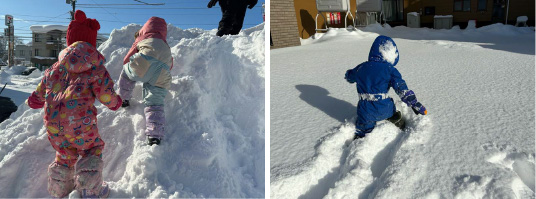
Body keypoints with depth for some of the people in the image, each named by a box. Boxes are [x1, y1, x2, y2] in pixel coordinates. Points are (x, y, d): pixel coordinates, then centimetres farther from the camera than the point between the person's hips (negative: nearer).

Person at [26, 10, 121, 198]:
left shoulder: (57, 66, 13)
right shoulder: (95, 67, -2)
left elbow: (42, 88, 22)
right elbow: (105, 93, -7)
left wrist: (34, 101, 45)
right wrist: (115, 102, 16)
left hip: (52, 122, 5)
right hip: (80, 122, -5)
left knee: (65, 154, 25)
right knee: (92, 149, 16)